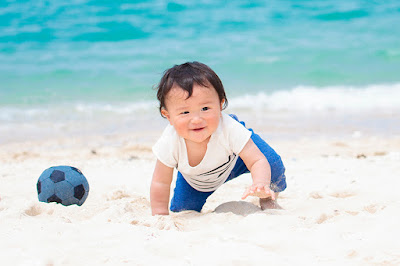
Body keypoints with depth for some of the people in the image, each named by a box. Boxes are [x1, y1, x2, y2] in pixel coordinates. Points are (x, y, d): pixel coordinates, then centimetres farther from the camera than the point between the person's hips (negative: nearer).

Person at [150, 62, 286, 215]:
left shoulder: (230, 130, -44)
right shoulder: (169, 143, -39)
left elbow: (258, 161, -39)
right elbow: (160, 183, -23)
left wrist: (260, 185, -60)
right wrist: (160, 215, -24)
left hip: (235, 160, -1)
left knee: (273, 164, -20)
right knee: (182, 210, -1)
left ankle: (267, 201, 12)